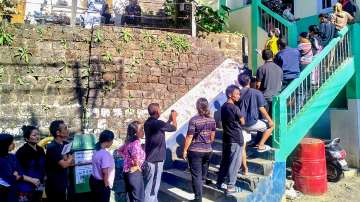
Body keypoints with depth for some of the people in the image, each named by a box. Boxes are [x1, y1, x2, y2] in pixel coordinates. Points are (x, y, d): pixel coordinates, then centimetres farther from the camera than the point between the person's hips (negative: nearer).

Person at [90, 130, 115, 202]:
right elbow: (105, 172, -26)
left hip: (94, 180, 9)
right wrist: (106, 185, -13)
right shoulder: (105, 154, -25)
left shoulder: (97, 151, 3)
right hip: (101, 183, -9)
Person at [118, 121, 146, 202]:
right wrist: (136, 165, -23)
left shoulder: (129, 142, 9)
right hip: (134, 173, -9)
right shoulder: (136, 142, -18)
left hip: (127, 172, 9)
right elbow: (136, 153, -39)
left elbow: (120, 150, 26)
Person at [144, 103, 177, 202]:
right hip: (156, 159, -9)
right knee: (153, 185, 1)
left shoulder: (148, 123, 6)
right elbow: (174, 128, -7)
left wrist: (169, 120, 19)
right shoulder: (158, 123, -22)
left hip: (149, 157, 9)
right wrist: (174, 118, 10)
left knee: (150, 183, 21)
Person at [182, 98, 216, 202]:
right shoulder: (212, 120, 0)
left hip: (195, 151, -5)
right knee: (203, 174, 20)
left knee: (196, 175, 3)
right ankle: (199, 191, 39)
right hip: (208, 150, 5)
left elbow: (189, 137, -15)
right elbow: (212, 136, 7)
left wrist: (185, 150, -5)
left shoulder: (194, 120, -16)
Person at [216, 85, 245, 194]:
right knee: (235, 163, 2)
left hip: (226, 138, 8)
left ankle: (219, 182, 26)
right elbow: (242, 122, -9)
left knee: (224, 161, 17)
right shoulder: (234, 108, -18)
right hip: (236, 139, -8)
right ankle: (230, 187, 7)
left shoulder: (223, 107, 6)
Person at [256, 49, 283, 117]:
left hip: (265, 96, -4)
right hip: (276, 96, 5)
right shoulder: (279, 68, 5)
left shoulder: (261, 68, -10)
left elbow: (258, 85, -8)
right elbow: (281, 83, 12)